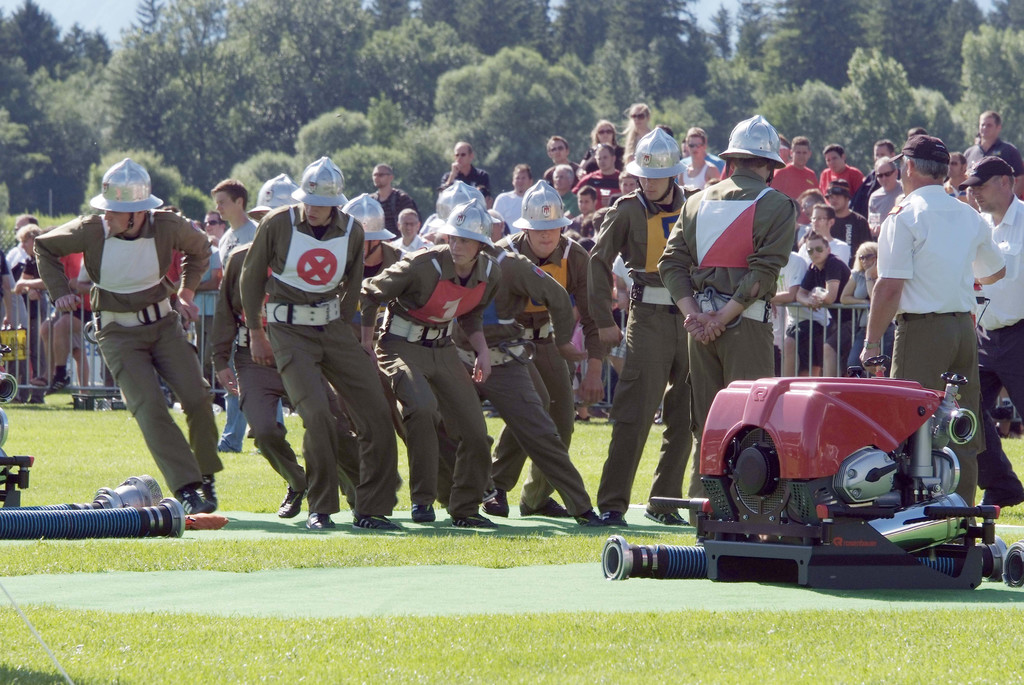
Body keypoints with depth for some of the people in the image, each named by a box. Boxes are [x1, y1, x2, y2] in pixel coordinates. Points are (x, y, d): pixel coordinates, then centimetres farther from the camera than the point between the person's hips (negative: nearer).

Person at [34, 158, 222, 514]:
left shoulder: (167, 227, -14)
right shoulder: (91, 230, -17)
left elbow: (199, 248, 10)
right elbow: (44, 247, 2)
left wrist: (186, 292, 6)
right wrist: (60, 291, -7)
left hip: (164, 324, 2)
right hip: (119, 334, -2)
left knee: (197, 398, -9)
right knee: (150, 408, -17)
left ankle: (206, 477, 13)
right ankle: (186, 489, -18)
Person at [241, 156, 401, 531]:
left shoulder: (352, 232, 0)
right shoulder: (277, 225, -9)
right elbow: (252, 278, 2)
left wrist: (341, 327, 10)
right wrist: (256, 334, 4)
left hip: (332, 328, 4)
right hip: (289, 331, -4)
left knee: (377, 415, -3)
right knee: (317, 414, -20)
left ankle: (371, 509, 6)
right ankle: (320, 509, -6)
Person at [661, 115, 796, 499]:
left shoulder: (697, 202, 12)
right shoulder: (776, 205, -3)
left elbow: (671, 264, 4)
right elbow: (764, 271, -13)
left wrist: (693, 313, -4)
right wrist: (724, 318, -13)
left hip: (699, 324, 5)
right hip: (748, 323, -5)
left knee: (706, 422, 10)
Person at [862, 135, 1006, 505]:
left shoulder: (904, 217, -9)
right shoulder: (970, 217, 12)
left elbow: (890, 287, -15)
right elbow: (995, 271, 28)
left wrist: (872, 342, -9)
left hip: (922, 328, -6)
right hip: (965, 328, 6)